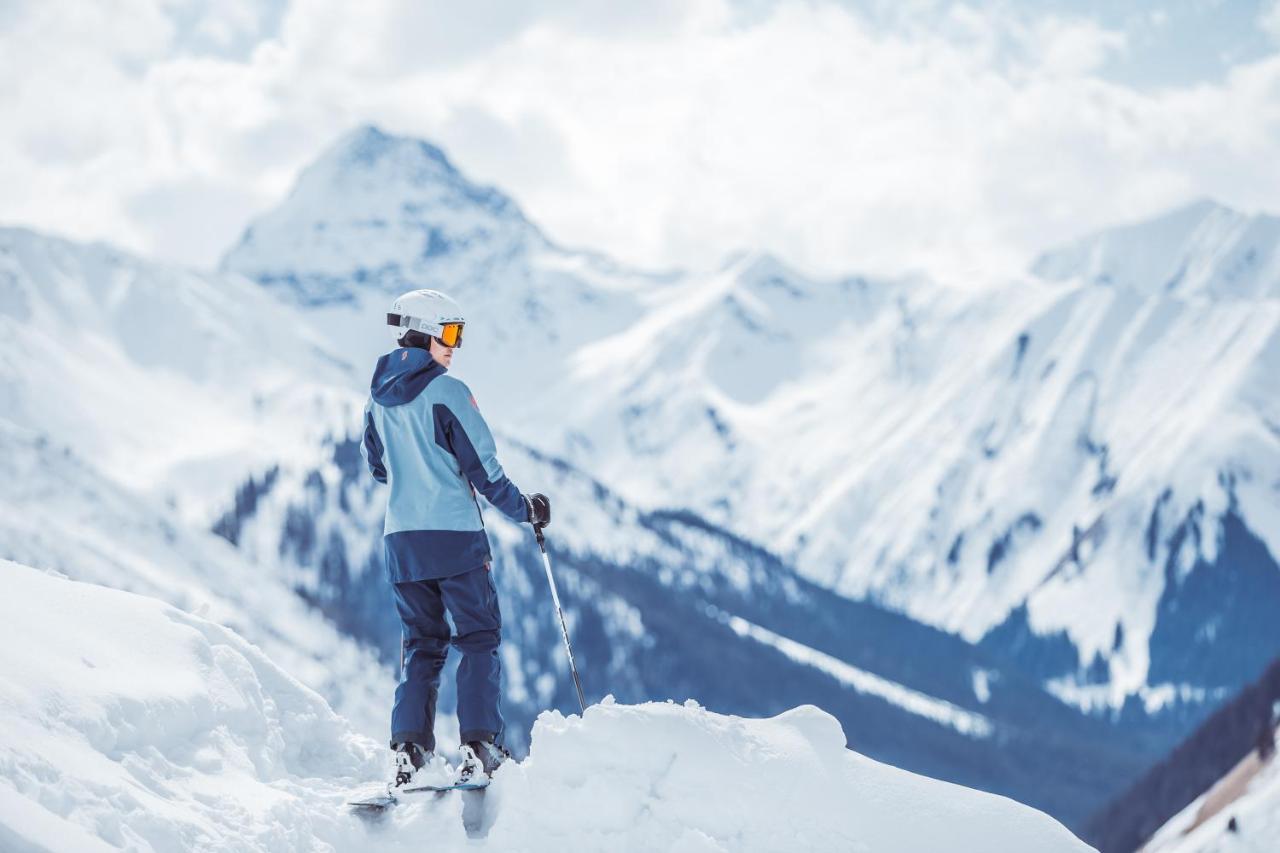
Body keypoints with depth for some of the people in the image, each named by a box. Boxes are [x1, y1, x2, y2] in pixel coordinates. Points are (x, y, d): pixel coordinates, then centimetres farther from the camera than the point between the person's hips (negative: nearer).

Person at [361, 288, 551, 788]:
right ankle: (479, 747, -7)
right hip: (455, 536, -6)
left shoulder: (379, 397, 9)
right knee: (479, 638, 3)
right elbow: (483, 467, -10)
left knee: (420, 643, 13)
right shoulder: (447, 393, -11)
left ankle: (409, 750, 2)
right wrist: (525, 509, 3)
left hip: (400, 538, 6)